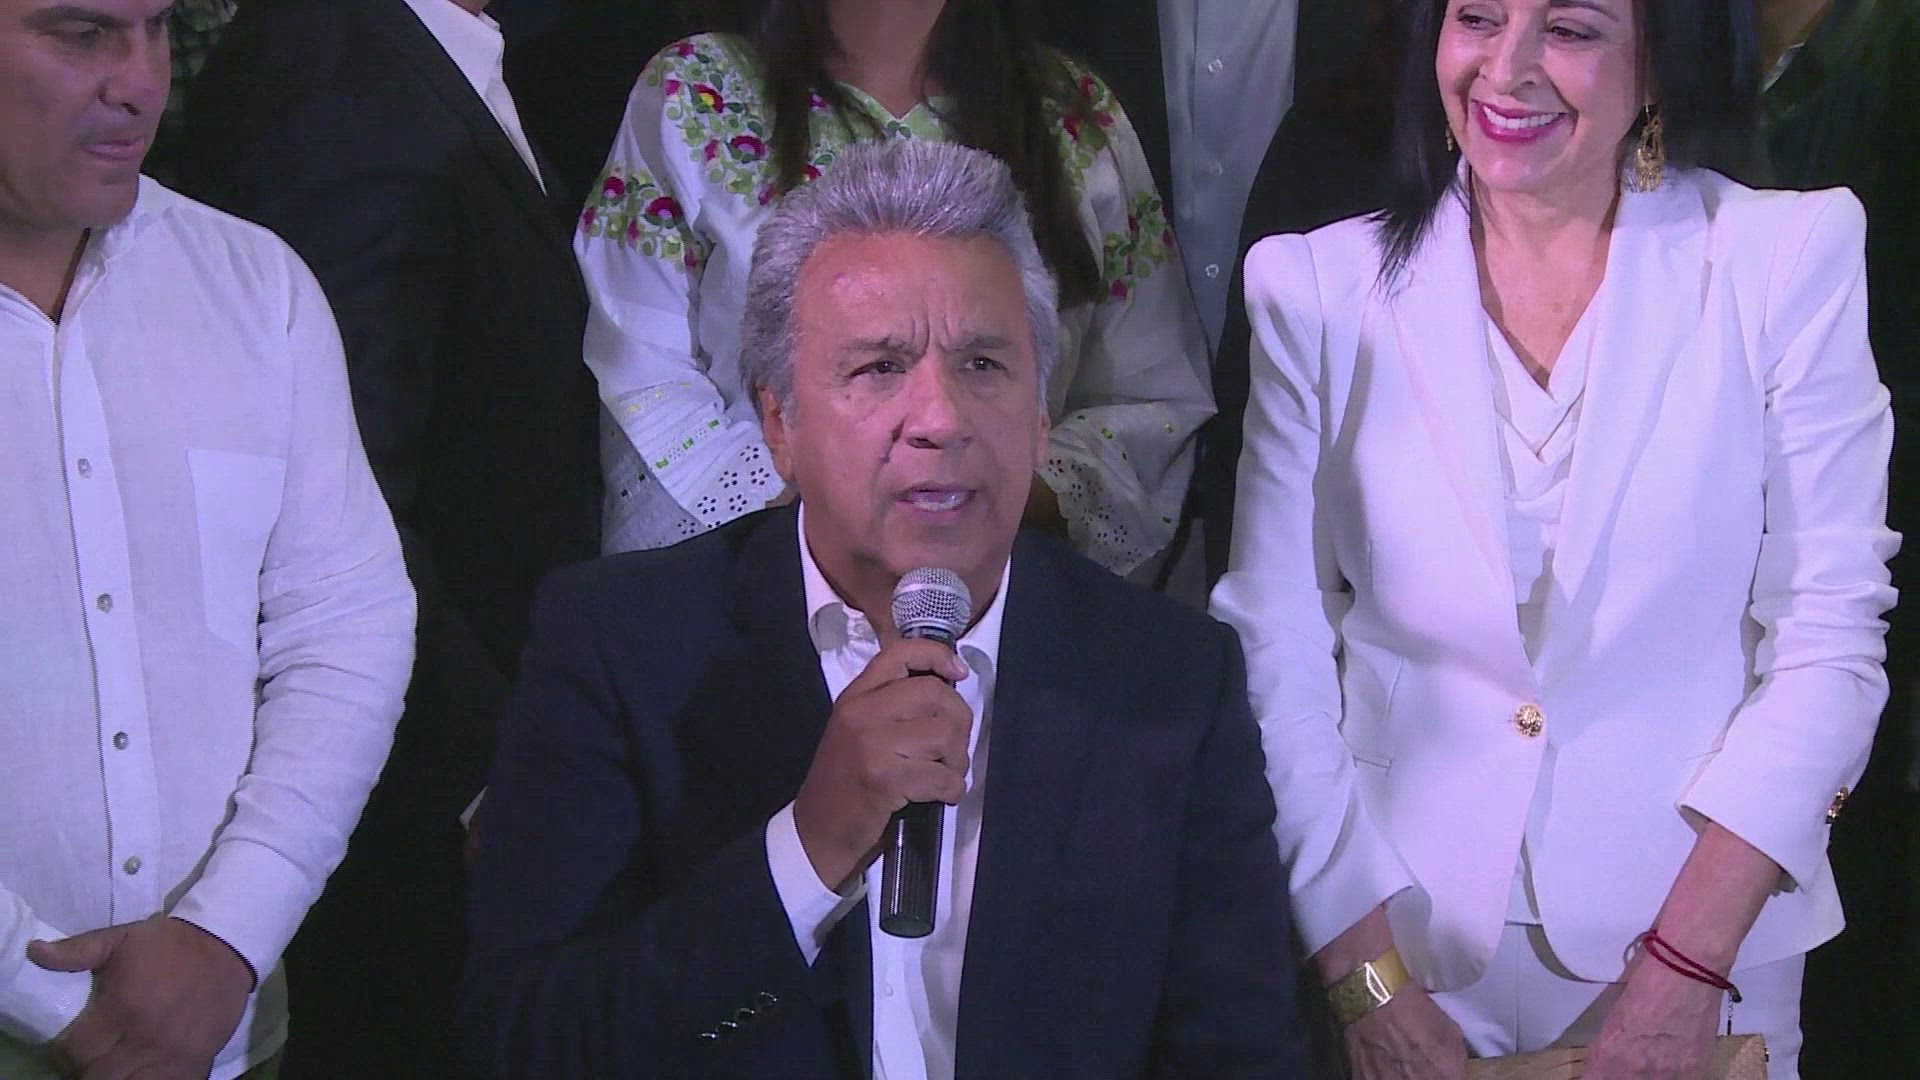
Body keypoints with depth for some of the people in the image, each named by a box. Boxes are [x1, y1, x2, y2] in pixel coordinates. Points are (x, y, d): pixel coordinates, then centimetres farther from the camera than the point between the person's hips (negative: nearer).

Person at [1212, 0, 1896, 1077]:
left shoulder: (1791, 254, -5)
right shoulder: (1319, 285, -2)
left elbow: (1829, 637, -7)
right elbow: (1276, 657, -4)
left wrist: (1685, 969, -14)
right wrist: (1371, 983, -11)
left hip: (1706, 947, 0)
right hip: (1396, 942, 1)